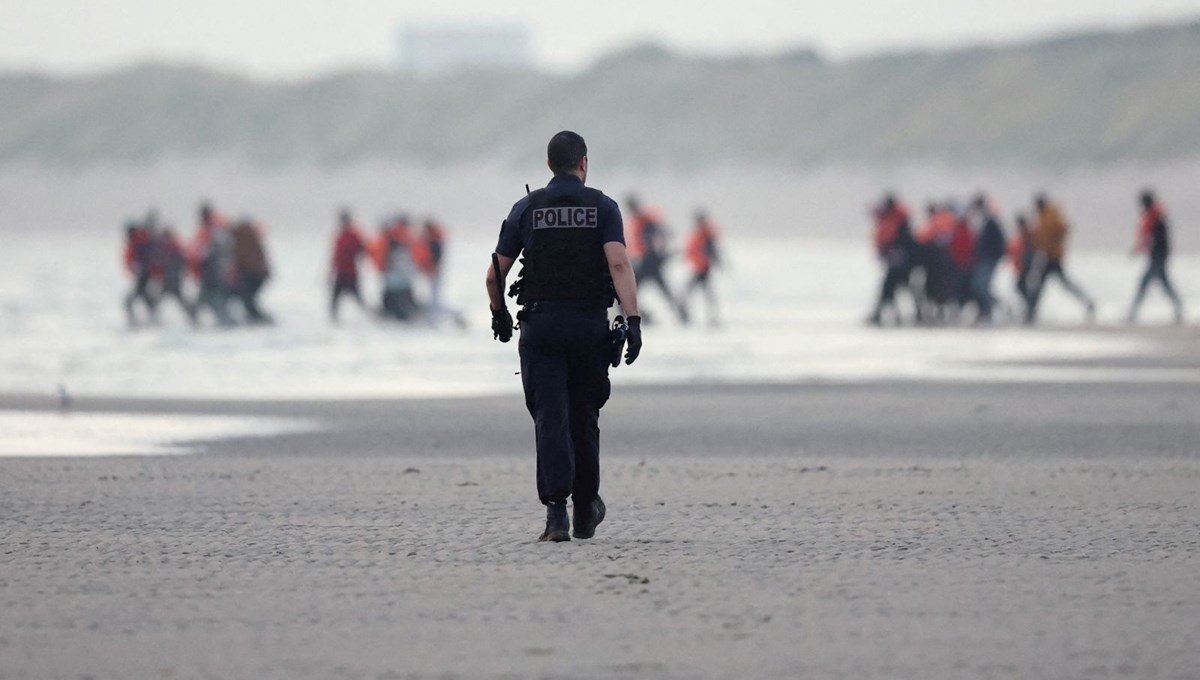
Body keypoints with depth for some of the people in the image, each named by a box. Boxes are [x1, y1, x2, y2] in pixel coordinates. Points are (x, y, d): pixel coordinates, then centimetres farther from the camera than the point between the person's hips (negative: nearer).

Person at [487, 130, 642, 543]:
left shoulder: (527, 209, 6)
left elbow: (495, 275, 7)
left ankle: (556, 508, -21)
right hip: (590, 323, 0)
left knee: (551, 417, -5)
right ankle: (585, 510, 26)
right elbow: (619, 264, -13)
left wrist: (499, 315, 26)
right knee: (584, 417, 15)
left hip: (540, 323, 0)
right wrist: (633, 321, -18)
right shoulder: (602, 207, 2)